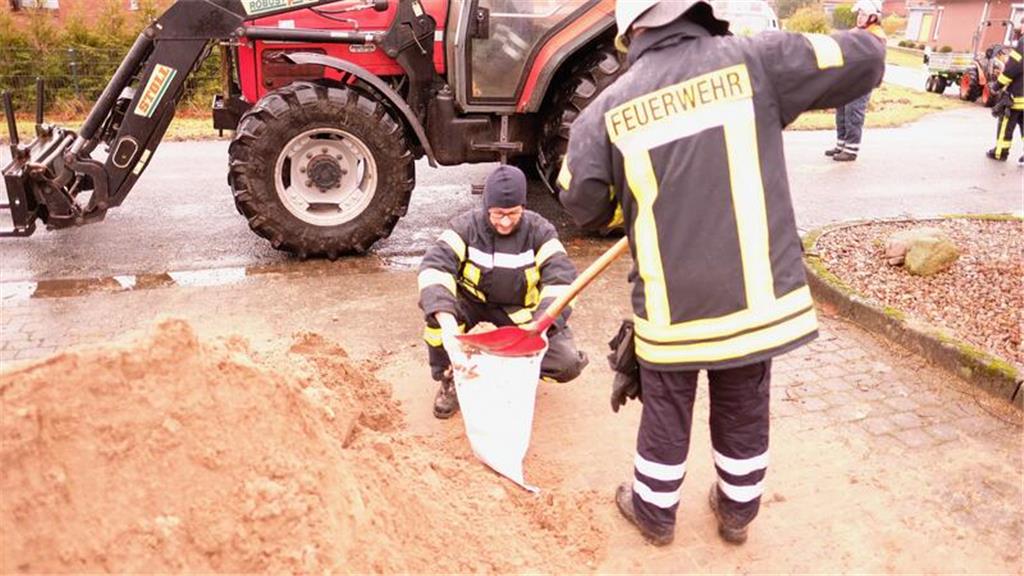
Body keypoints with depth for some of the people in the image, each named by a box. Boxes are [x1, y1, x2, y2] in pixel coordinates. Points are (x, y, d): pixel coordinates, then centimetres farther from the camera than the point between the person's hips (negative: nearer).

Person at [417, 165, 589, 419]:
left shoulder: (539, 231, -11)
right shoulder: (466, 226, -14)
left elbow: (561, 279, -21)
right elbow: (434, 266, -30)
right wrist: (447, 324, -48)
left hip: (522, 317, 0)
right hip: (474, 310, 0)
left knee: (568, 364, -22)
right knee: (437, 303, -32)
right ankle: (450, 378, -7)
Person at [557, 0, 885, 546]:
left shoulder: (610, 106, -6)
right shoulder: (752, 60, -6)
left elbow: (583, 203, -3)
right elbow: (865, 60, -1)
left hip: (671, 303, -1)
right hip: (756, 293, 1)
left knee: (665, 416, 21)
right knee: (745, 415, 23)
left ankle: (654, 511, 42)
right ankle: (737, 511, 45)